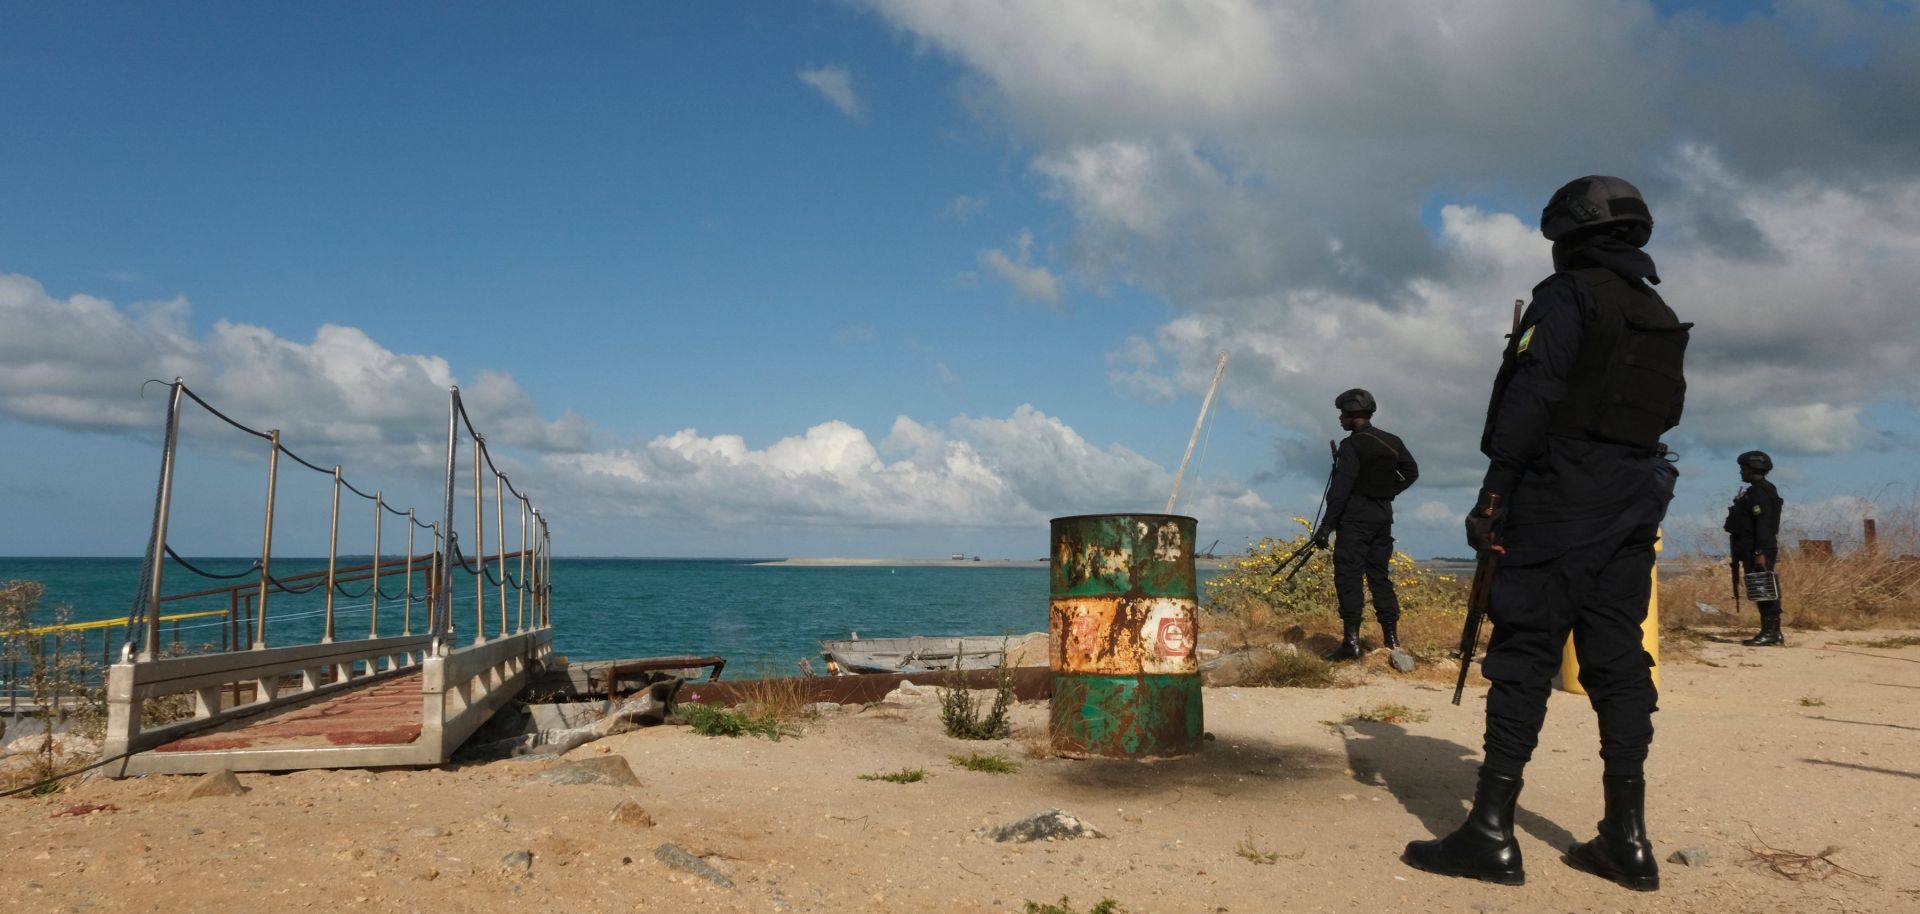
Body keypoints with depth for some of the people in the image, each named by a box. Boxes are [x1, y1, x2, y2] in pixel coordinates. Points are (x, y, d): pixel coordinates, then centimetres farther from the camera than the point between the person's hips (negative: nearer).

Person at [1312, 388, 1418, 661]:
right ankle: (1391, 638, 11)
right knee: (1379, 575, 12)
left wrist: (1326, 526, -17)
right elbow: (1412, 472, 21)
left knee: (1348, 576, -7)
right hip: (1383, 515, 7)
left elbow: (1341, 489, -17)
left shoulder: (1352, 445, -12)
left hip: (1355, 517, -7)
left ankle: (1351, 641, -14)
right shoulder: (1392, 442, 10)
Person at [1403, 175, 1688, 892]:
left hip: (1559, 502, -7)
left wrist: (1493, 495, -15)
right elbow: (1666, 412, 20)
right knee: (1617, 658, 8)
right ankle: (1628, 839, 10)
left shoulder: (1567, 296, -5)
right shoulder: (1664, 320, 18)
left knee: (1523, 652, -7)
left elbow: (1531, 395, -14)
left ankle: (1491, 832, -7)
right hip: (1633, 507, 7)